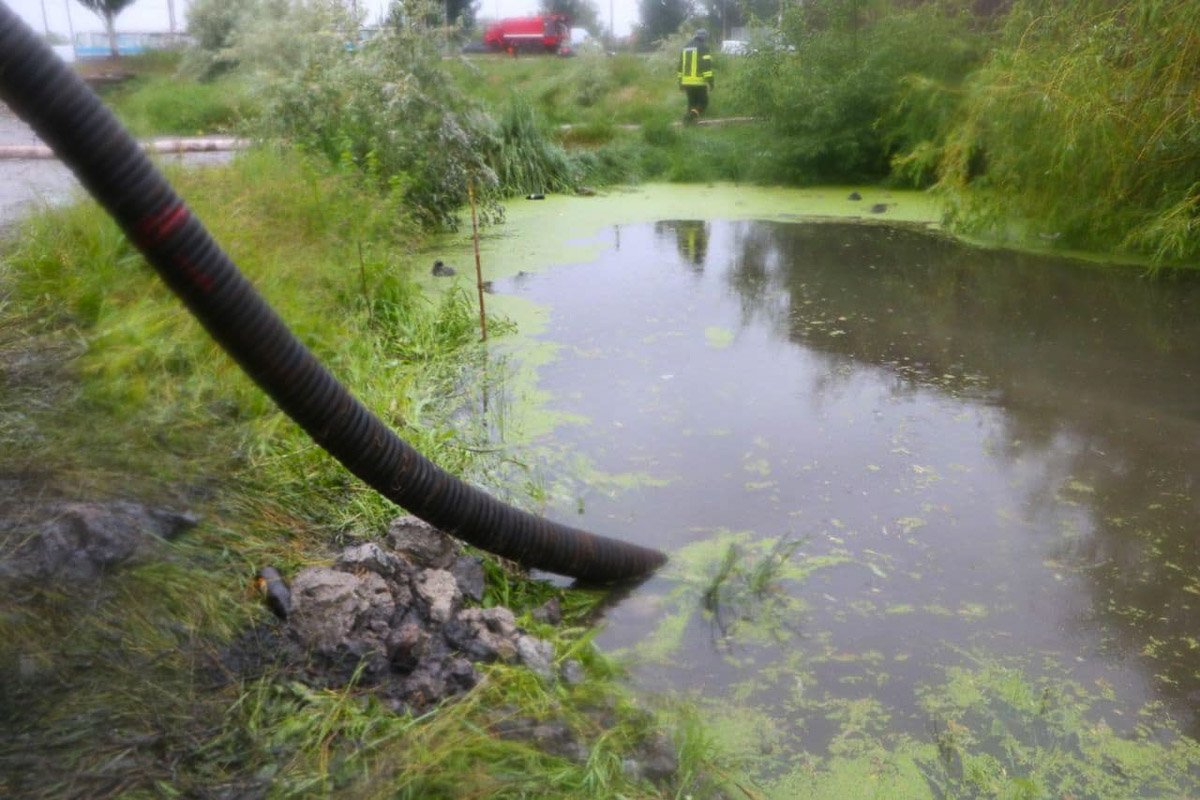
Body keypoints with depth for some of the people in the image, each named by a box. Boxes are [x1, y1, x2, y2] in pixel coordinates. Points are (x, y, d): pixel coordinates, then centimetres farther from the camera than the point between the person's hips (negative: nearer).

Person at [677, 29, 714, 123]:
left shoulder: (685, 47, 16)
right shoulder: (703, 47, -5)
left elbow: (680, 66, 19)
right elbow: (707, 66, -14)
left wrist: (680, 82, 24)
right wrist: (710, 81, -14)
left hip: (687, 82, 6)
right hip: (699, 82, -6)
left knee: (692, 103, 16)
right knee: (703, 102, 3)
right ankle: (692, 115, -23)